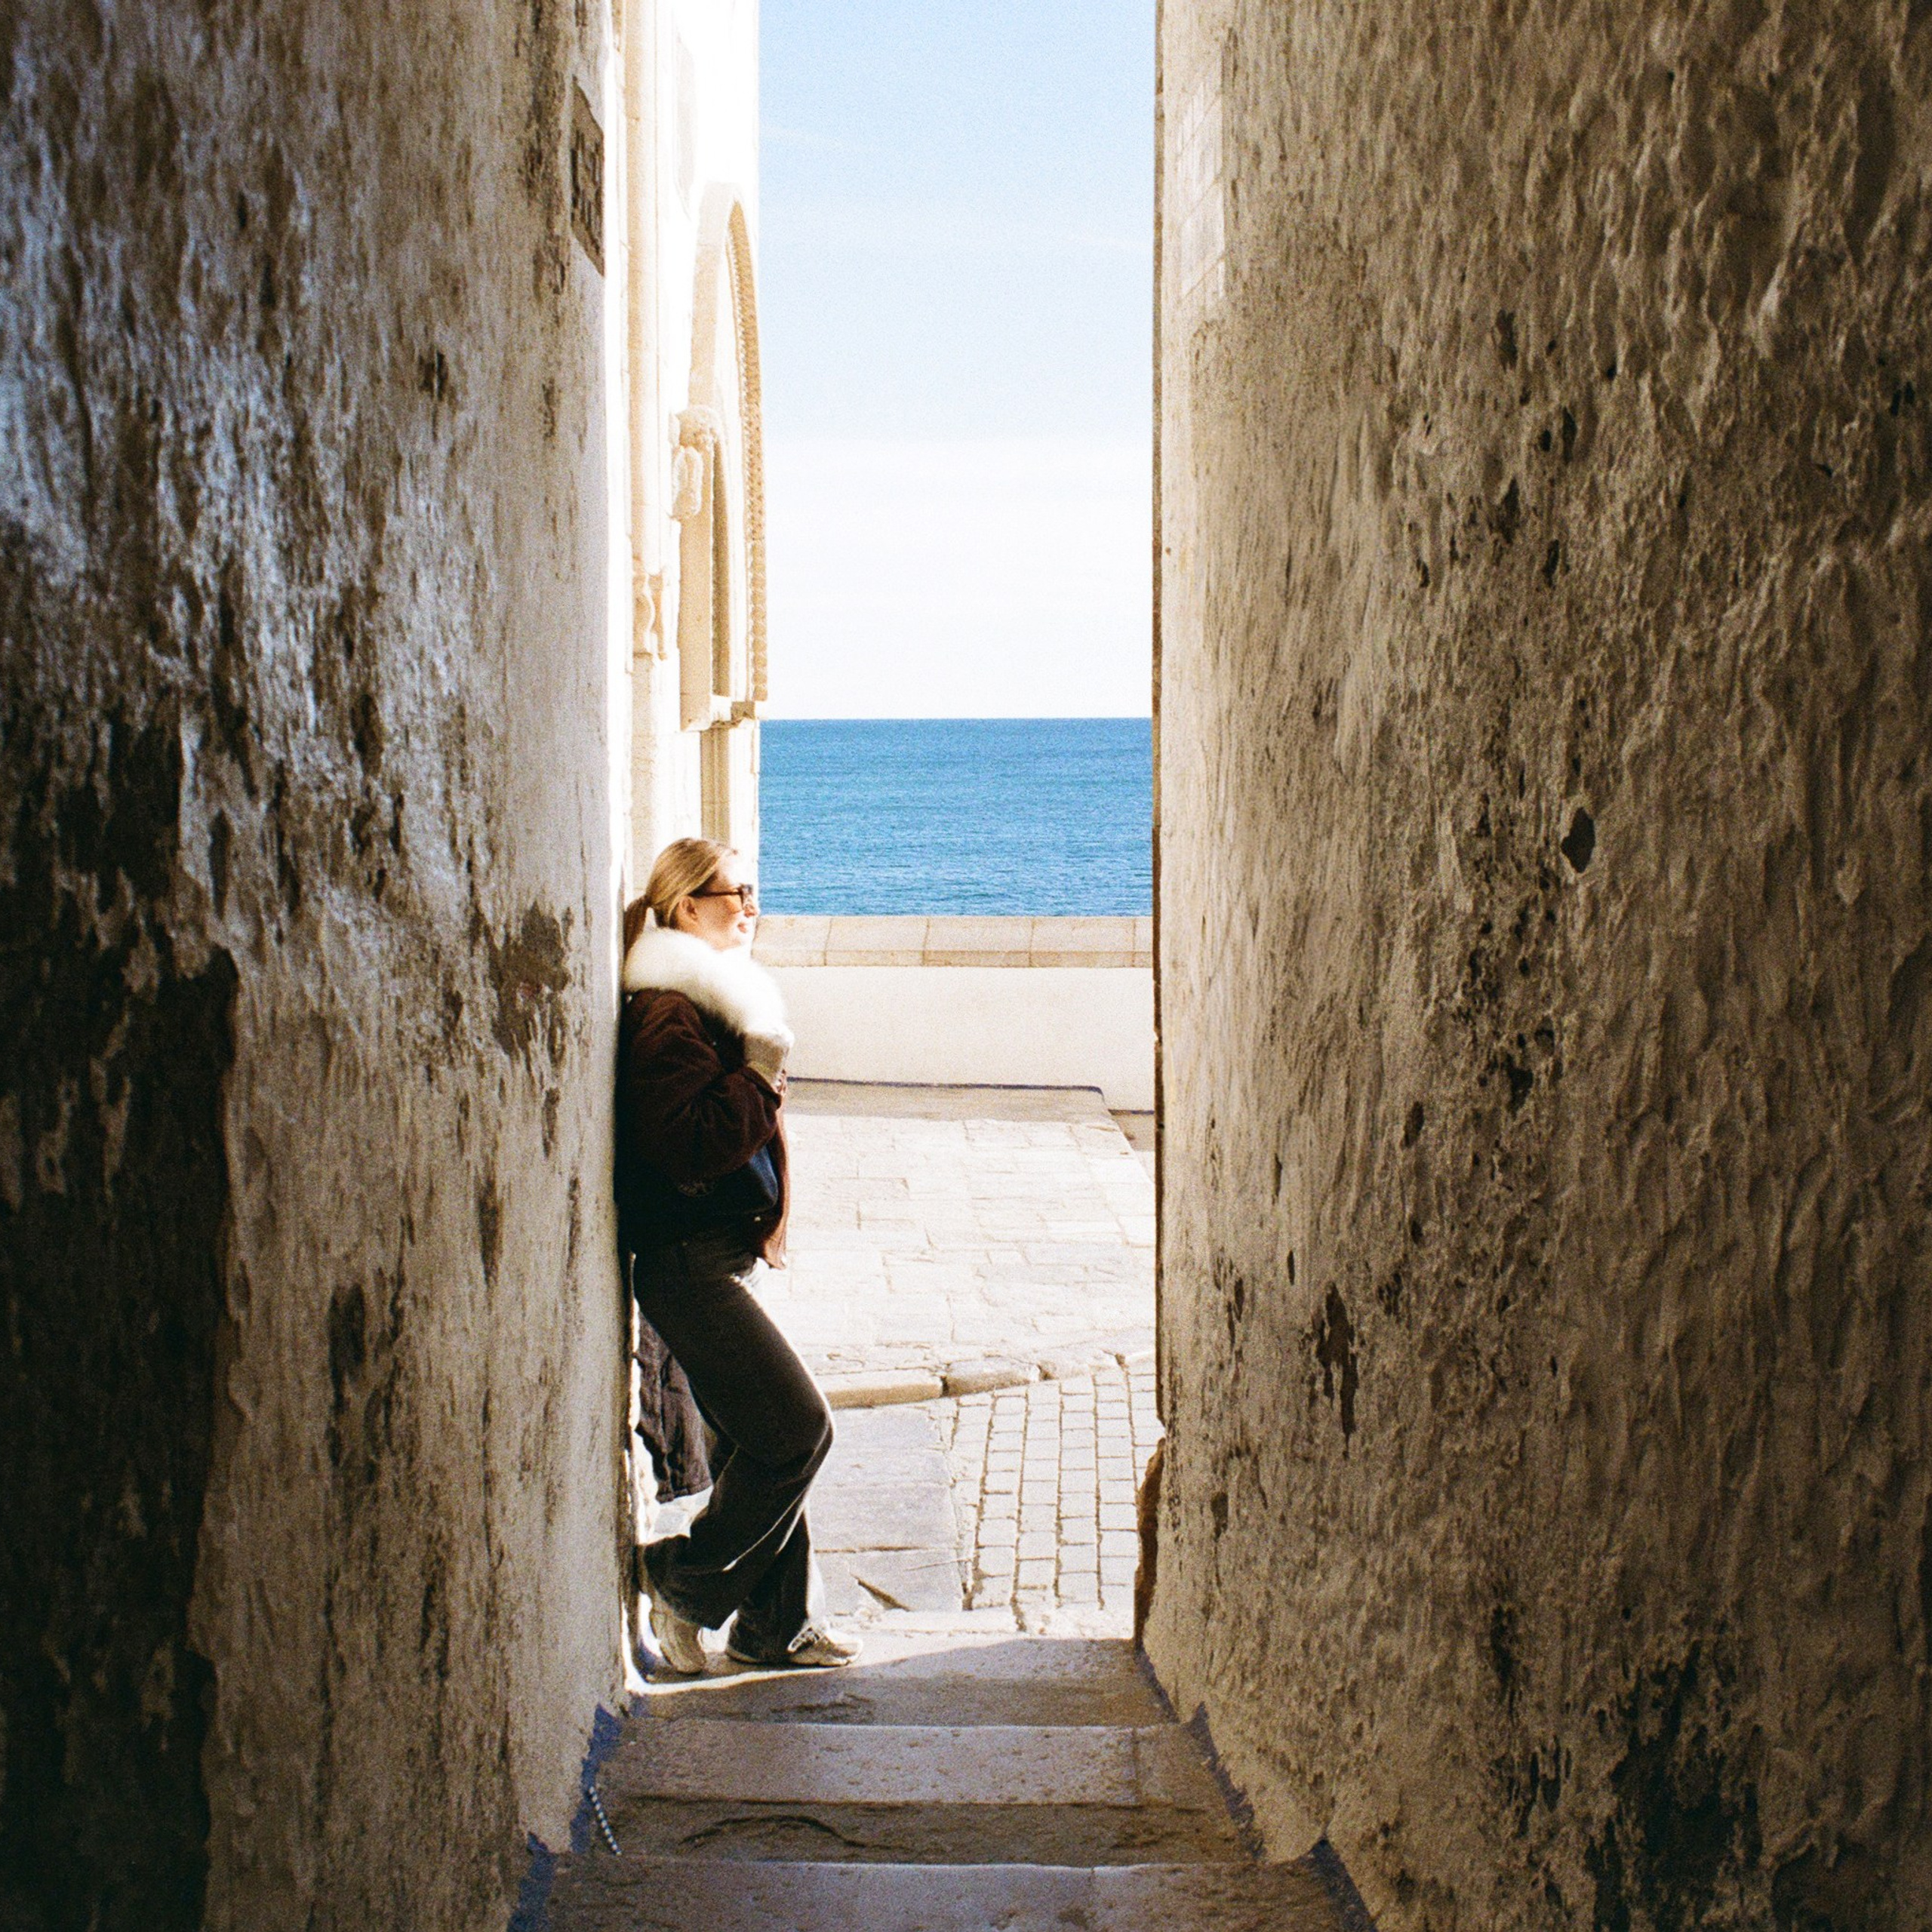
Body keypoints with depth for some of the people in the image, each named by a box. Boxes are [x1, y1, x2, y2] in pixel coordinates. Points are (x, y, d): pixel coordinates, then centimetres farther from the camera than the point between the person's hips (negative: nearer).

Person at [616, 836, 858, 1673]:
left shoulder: (717, 999, 15)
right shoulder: (670, 1014, -17)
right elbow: (689, 1144, -26)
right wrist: (761, 1074, -20)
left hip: (720, 1253, 10)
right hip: (687, 1259, -10)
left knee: (757, 1440, 14)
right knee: (796, 1429, -7)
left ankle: (773, 1626, 23)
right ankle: (683, 1583, 6)